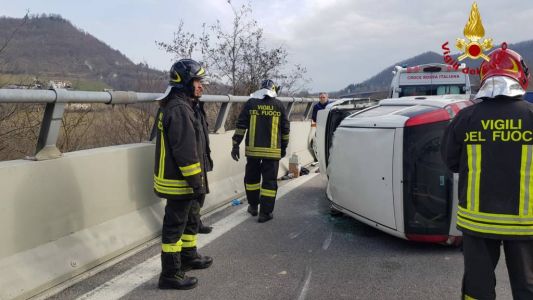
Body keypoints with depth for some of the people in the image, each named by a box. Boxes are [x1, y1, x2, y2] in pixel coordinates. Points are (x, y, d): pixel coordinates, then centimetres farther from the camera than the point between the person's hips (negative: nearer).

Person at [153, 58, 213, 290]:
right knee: (175, 225, 0)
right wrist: (197, 183, -21)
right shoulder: (179, 109, -21)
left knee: (191, 219, 24)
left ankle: (189, 256, 42)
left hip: (183, 180, 11)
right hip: (180, 182, -11)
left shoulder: (184, 106, 13)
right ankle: (171, 274, 11)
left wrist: (197, 181, 22)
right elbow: (186, 152, -26)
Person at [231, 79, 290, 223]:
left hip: (253, 149, 1)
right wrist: (283, 147, 17)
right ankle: (265, 213, 4)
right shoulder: (279, 105, 3)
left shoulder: (251, 103, 2)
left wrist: (236, 145, 1)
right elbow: (285, 129, 6)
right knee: (269, 180, 4)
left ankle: (253, 206, 28)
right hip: (272, 150, -1)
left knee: (251, 177, 18)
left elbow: (241, 125, -2)